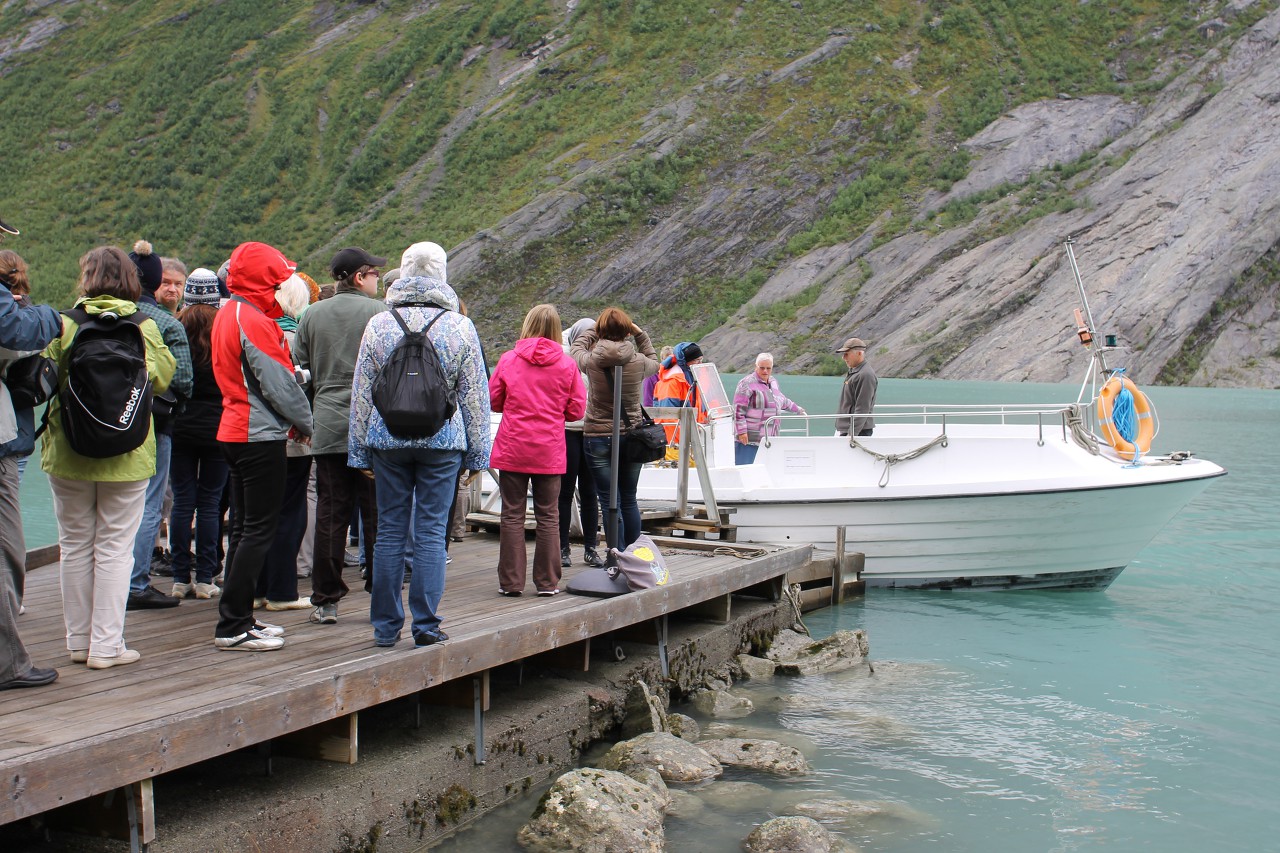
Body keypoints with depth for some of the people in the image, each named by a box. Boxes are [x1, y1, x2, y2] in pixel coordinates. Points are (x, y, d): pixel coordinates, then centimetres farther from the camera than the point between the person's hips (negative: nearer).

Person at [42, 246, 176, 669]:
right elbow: (161, 377, -6)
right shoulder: (144, 327, -6)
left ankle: (79, 640, 21)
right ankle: (106, 645, 4)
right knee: (114, 547, 5)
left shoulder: (65, 326, -6)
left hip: (68, 454, 1)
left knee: (75, 545, 13)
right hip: (127, 455, -1)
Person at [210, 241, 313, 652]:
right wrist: (306, 423, -2)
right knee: (259, 530, -5)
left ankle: (237, 618, 21)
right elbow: (280, 384, -17)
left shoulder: (226, 315, 14)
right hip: (260, 436, -10)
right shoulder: (254, 322, -17)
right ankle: (233, 626, -3)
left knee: (244, 527, 15)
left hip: (234, 430, 10)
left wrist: (292, 421, 12)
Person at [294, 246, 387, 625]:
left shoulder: (311, 316, 9)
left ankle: (325, 600, 8)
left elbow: (300, 372, 10)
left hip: (328, 429, 3)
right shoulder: (380, 313, -3)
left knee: (329, 514, 5)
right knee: (377, 515, 3)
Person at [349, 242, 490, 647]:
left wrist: (360, 450, 11)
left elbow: (361, 393, 4)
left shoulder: (379, 325, 1)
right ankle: (426, 623, 3)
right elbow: (475, 394, 2)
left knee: (390, 530, 7)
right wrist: (477, 451, 8)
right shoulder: (460, 326, -2)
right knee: (431, 531, 3)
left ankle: (386, 626, 12)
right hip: (442, 441, -1)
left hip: (388, 441, 1)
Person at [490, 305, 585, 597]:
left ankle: (511, 582, 8)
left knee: (512, 515, 6)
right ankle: (547, 582, 11)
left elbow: (493, 401, 5)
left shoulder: (508, 360, -3)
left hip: (512, 448, 0)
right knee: (548, 516, 8)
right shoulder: (567, 365, -2)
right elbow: (576, 410, 0)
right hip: (550, 452, 0)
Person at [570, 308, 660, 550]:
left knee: (610, 503, 2)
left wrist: (594, 330, 20)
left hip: (598, 437, -2)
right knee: (629, 501, 13)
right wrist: (640, 334, 16)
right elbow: (655, 363, 18)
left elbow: (576, 348, 13)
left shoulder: (591, 360, -10)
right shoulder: (638, 361, -7)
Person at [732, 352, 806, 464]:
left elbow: (782, 401, 35)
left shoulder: (773, 382, 16)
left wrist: (798, 410, 41)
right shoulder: (747, 383, -8)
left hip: (769, 437, 7)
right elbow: (738, 410, -13)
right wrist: (741, 432, -18)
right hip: (748, 438, -7)